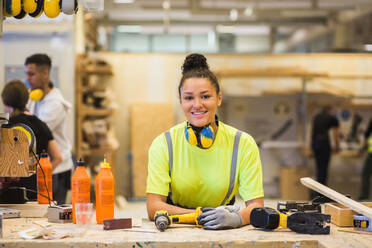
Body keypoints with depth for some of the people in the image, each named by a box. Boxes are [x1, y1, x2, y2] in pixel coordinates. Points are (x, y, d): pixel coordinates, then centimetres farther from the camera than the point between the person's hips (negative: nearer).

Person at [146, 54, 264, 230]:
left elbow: (256, 205, -9)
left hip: (224, 234, 1)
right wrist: (201, 216, -27)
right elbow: (153, 207, -12)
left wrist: (236, 218, -32)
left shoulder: (243, 144, -6)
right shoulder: (163, 144, -7)